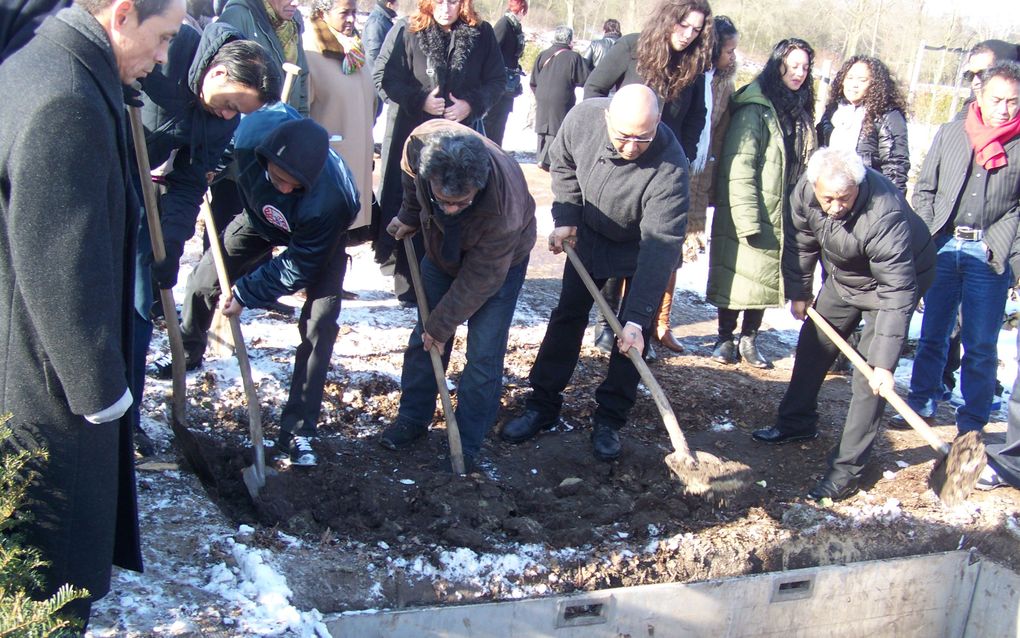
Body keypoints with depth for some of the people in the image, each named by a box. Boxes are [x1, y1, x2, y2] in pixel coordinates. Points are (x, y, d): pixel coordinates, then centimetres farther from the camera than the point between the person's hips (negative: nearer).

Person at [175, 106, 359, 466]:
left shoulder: (328, 198, -44)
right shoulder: (251, 131, -37)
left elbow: (298, 267, -29)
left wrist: (245, 294, -23)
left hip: (320, 242, -4)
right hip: (262, 217, 4)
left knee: (319, 324, -17)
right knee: (204, 281, 11)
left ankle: (297, 433, -9)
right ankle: (186, 351, 44)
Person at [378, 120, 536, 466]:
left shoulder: (502, 207, -45)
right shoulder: (423, 143, -35)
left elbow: (478, 279, -29)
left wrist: (442, 324, -19)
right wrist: (410, 217, 7)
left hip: (500, 259, -4)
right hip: (442, 248, 5)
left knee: (483, 354, -6)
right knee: (424, 337, 10)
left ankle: (467, 442, 9)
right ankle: (413, 416, 27)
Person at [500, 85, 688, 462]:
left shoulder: (670, 167, -39)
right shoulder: (584, 117, -28)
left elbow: (659, 249, -39)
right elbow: (562, 164, -3)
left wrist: (637, 317, -42)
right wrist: (565, 217, -11)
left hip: (644, 248, -3)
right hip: (589, 235, 3)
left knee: (633, 334, -3)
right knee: (568, 316, 7)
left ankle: (609, 419, 11)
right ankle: (542, 405, 17)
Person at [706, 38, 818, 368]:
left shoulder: (801, 114, 13)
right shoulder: (754, 109, -10)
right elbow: (738, 167, -16)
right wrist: (746, 218, -20)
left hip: (783, 216, 7)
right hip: (748, 214, -6)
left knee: (766, 278, 11)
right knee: (736, 274, 1)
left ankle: (749, 339, 23)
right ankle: (725, 338, 16)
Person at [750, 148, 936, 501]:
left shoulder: (884, 215, -41)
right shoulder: (805, 191, -24)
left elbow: (897, 296, -39)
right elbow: (800, 242, -3)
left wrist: (884, 364, -41)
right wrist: (798, 292, 4)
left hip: (897, 279, -6)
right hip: (843, 277, 7)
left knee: (870, 375, -12)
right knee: (813, 343, 15)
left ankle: (847, 469, -7)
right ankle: (796, 422, 35)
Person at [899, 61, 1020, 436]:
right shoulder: (950, 134, 7)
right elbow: (924, 190, 11)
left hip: (989, 255, -3)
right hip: (943, 247, 3)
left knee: (980, 345, 3)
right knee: (932, 334, 13)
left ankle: (972, 424, 13)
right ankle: (921, 403, 27)